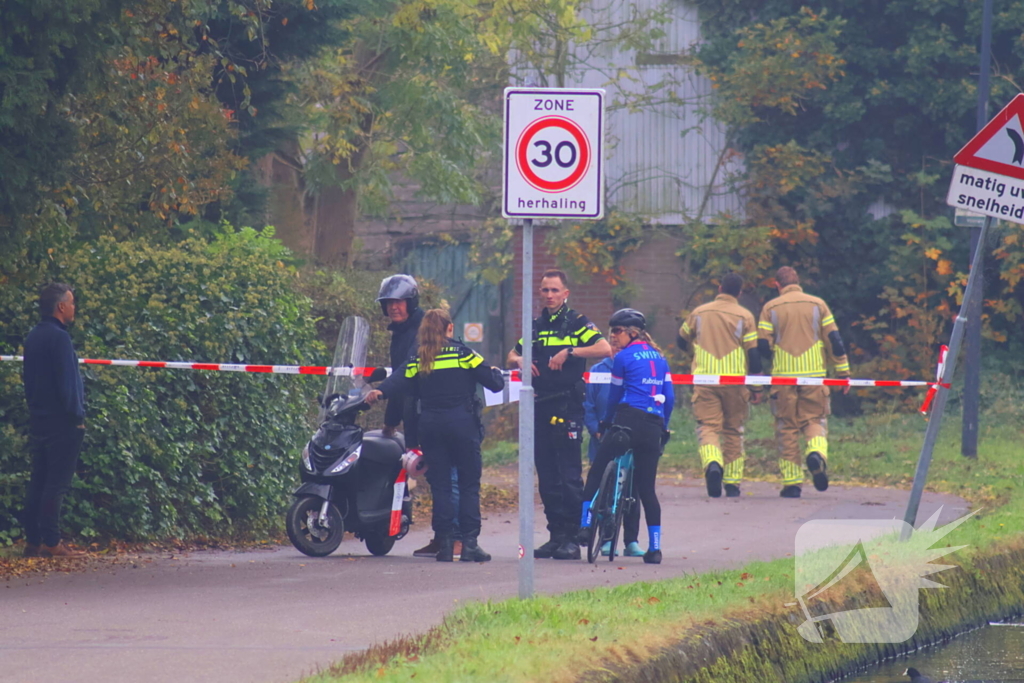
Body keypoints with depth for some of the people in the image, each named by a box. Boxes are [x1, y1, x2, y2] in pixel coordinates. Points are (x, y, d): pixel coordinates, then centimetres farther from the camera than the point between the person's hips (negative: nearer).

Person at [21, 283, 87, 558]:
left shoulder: (33, 337, 12)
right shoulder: (58, 337, -15)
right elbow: (67, 383, -18)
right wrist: (77, 415, -11)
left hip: (39, 420, 9)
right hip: (61, 422, -9)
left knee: (38, 483, 10)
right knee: (56, 484, -7)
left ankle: (32, 541, 10)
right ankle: (51, 542, -8)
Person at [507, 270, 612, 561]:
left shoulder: (577, 323, -1)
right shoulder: (536, 326, 17)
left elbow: (605, 349, -14)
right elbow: (512, 354, 24)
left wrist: (569, 352, -21)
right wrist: (520, 360, 1)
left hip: (567, 406, -6)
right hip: (540, 406, 6)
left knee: (569, 474, -7)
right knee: (546, 474, 6)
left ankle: (572, 537, -5)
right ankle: (556, 534, 11)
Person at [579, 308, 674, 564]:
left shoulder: (623, 357, 0)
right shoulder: (659, 358, 16)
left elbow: (615, 396, 6)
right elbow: (670, 397, 13)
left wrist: (606, 423, 22)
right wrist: (663, 428, 22)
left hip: (628, 421, -5)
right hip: (654, 426, 5)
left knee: (597, 472, 6)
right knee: (646, 488, 8)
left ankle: (585, 526, -4)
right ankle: (655, 547, 3)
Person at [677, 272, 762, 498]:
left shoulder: (699, 313, 9)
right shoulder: (744, 316, 1)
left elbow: (681, 342, 23)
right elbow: (754, 353, -3)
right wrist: (755, 387, 4)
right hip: (735, 382, 0)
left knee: (708, 426, -3)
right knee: (733, 431, 11)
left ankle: (713, 463, -33)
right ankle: (732, 483, 12)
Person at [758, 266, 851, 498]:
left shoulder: (771, 308, 2)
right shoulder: (818, 305, 4)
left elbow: (763, 346, -1)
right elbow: (834, 340, 1)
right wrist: (843, 372, 6)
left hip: (783, 376, 0)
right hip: (814, 375, 0)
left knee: (787, 427, 6)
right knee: (815, 418, 11)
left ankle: (792, 482, 2)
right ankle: (817, 453, -20)